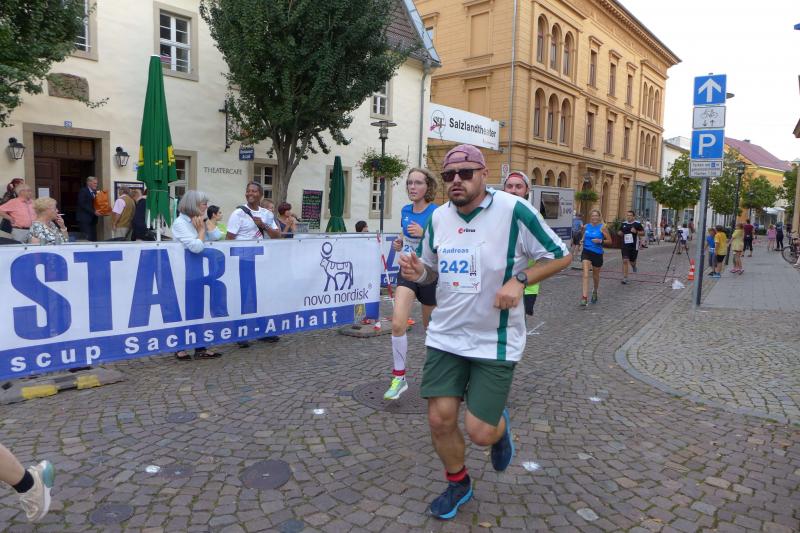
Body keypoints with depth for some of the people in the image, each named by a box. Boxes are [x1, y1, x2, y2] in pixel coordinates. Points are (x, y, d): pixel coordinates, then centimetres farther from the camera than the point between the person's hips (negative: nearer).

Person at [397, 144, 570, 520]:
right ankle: (457, 484, 32)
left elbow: (560, 255, -5)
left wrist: (519, 281, -19)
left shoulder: (513, 210, -14)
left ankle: (500, 426, 36)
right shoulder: (438, 217, 2)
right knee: (440, 419, 2)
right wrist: (417, 271, -8)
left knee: (480, 432, -4)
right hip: (445, 336, 4)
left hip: (495, 342, -4)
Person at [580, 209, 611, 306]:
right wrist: (582, 240, 0)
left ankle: (595, 292, 44)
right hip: (586, 252, 1)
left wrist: (601, 241, -19)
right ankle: (584, 297, -21)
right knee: (585, 275, -15)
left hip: (597, 253, -1)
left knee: (595, 276, 16)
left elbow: (609, 240, -2)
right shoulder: (586, 226, 5)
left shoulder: (602, 227, -5)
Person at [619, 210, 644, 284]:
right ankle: (625, 278, -4)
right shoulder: (623, 224, 7)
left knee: (632, 261, 8)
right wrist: (619, 233, -3)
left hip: (634, 246, -2)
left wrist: (636, 232, -18)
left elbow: (643, 233, 0)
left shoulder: (637, 223, -3)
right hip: (625, 245, 2)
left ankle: (633, 265, 49)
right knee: (625, 261, -8)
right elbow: (620, 232, 21)